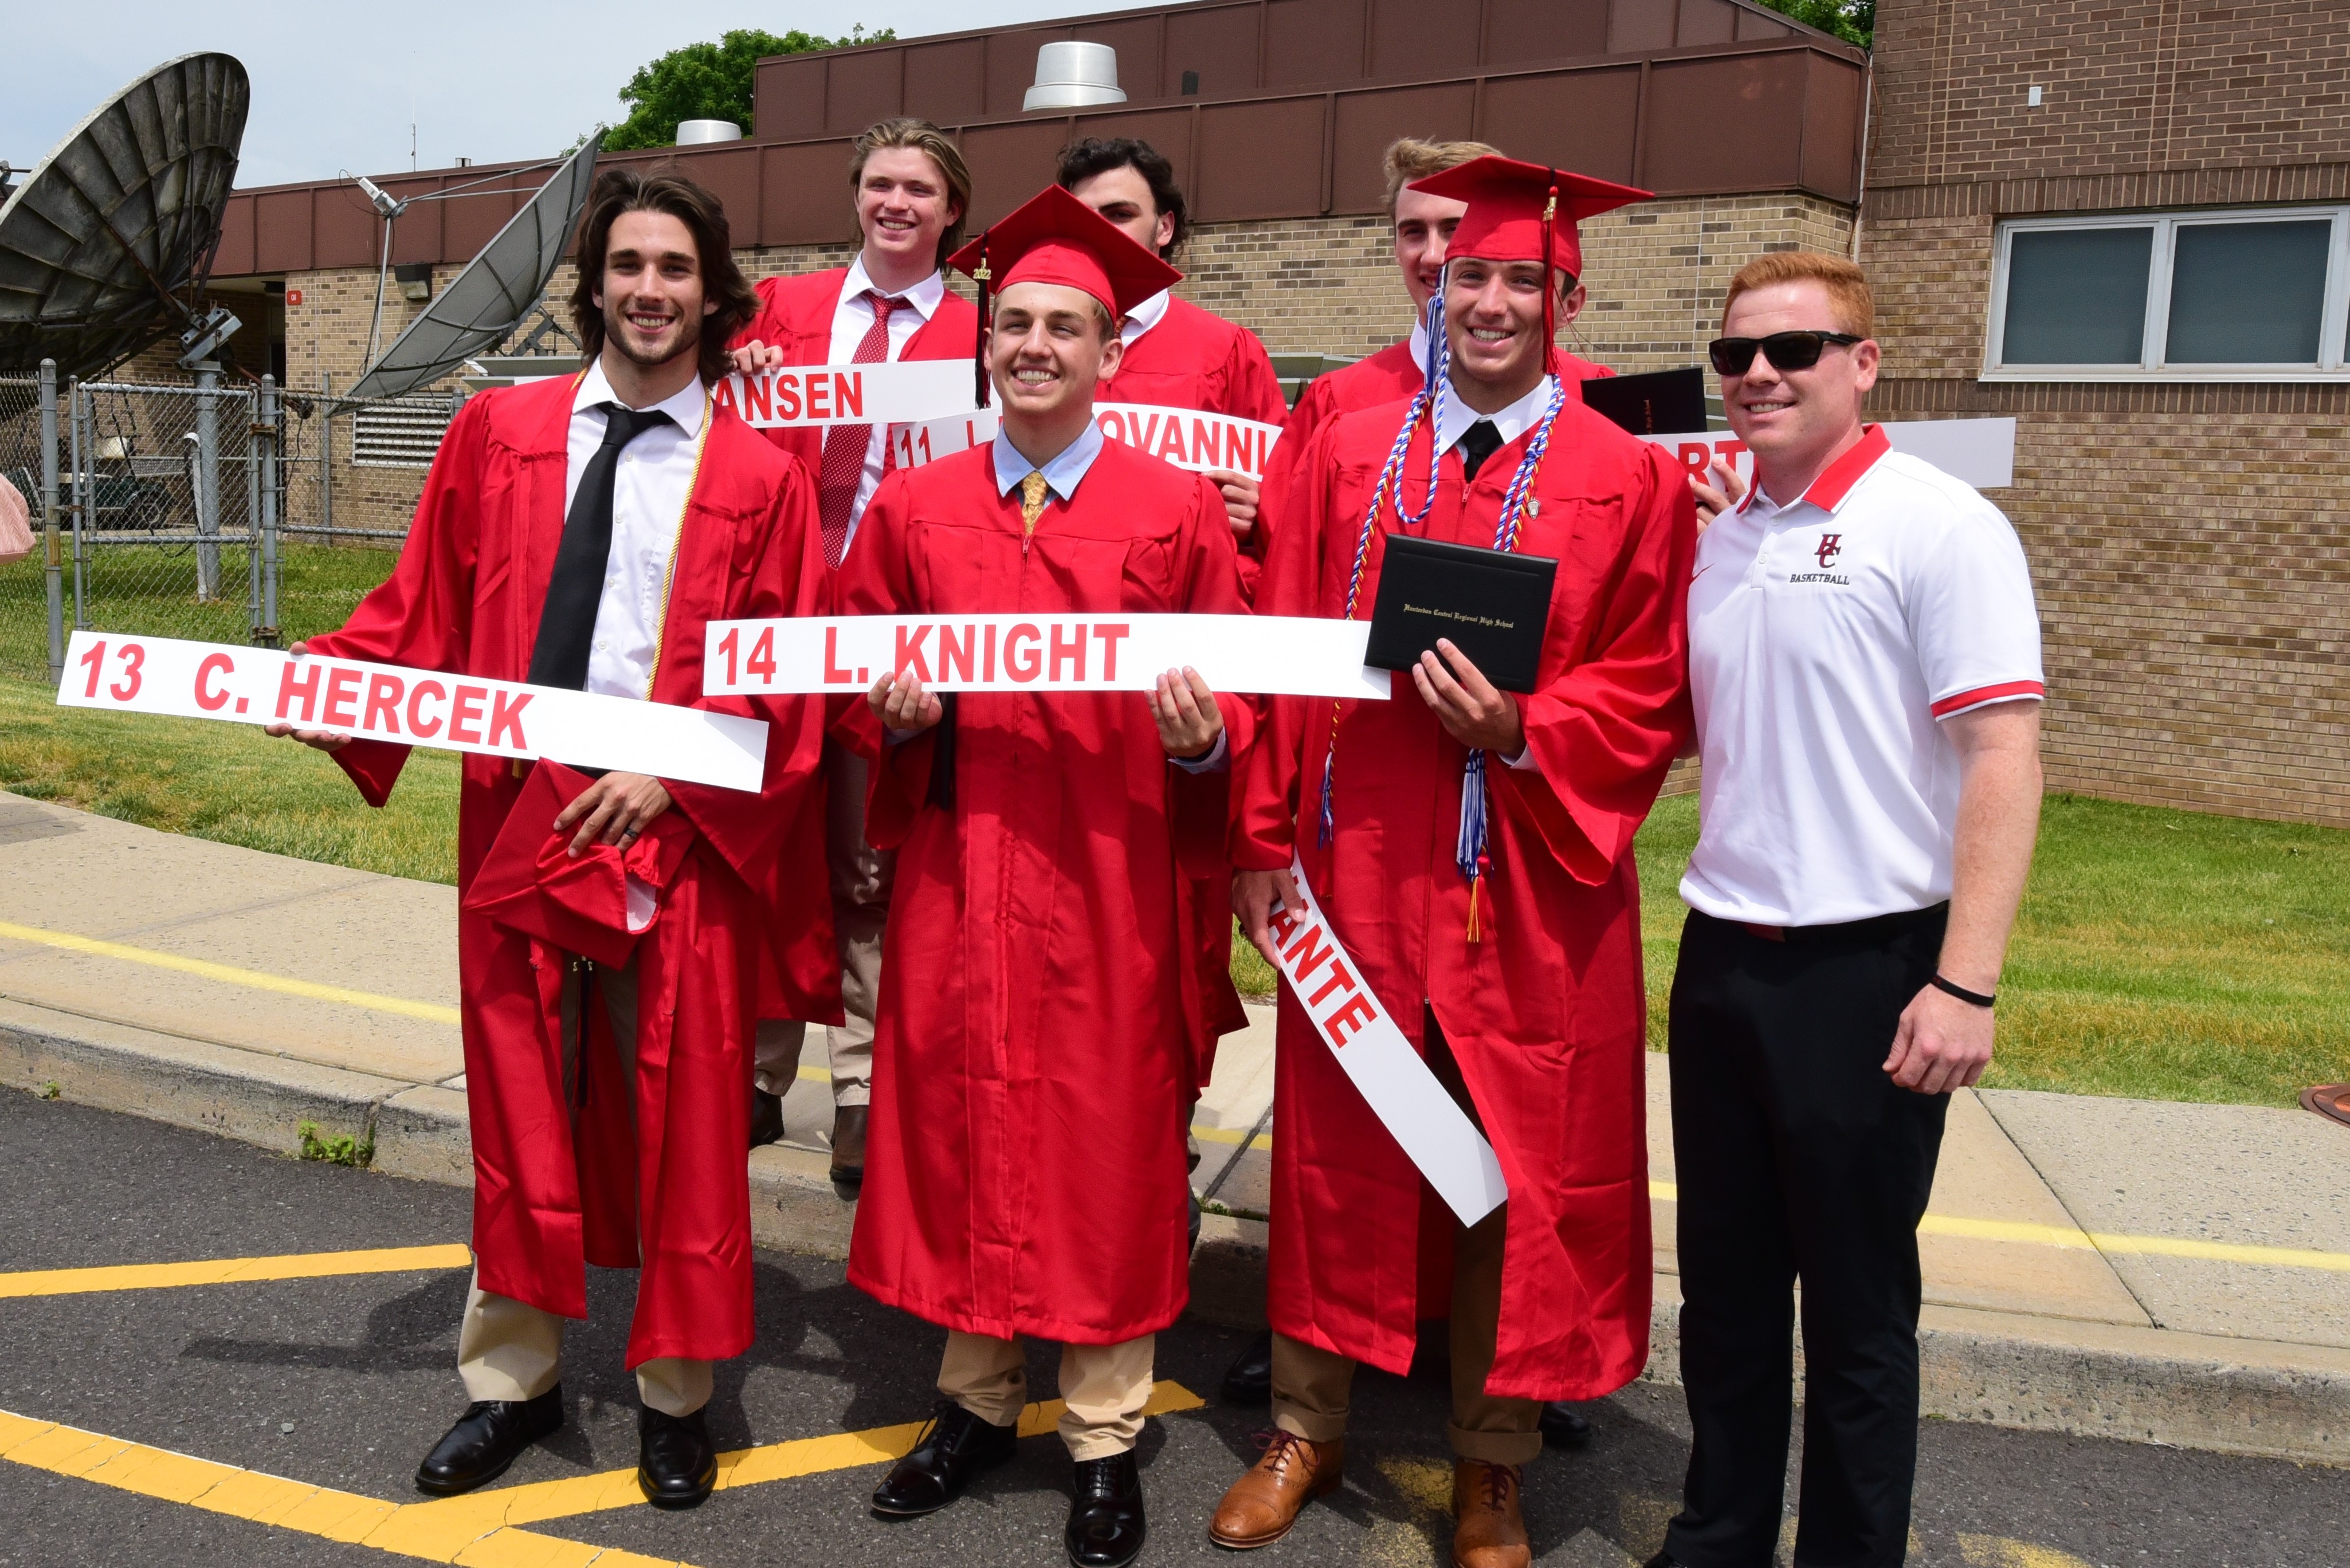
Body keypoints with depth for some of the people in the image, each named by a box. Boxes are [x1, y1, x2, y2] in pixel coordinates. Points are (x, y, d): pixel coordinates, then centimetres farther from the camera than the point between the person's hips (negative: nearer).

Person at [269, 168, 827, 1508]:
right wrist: (305, 685, -7)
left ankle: (677, 1393, 26)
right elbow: (426, 617, 7)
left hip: (680, 838, -2)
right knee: (521, 1107, 12)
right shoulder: (499, 434, 6)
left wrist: (671, 774, -13)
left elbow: (788, 691, -3)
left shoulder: (761, 478, -2)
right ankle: (516, 1379, 30)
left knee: (679, 1117, 7)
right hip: (517, 819, 3)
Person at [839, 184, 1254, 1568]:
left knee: (1107, 1141, 6)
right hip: (956, 872, 3)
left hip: (1110, 882, -2)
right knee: (956, 1126, 11)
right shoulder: (914, 507, 7)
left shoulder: (1177, 509, 0)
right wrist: (895, 709, -9)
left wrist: (1203, 735, -19)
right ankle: (978, 1399, 33)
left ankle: (1106, 1436, 24)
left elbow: (1236, 701, 1)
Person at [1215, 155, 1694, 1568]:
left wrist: (1522, 730, -20)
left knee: (1520, 1169, 9)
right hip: (1355, 866, 2)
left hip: (1532, 885, -1)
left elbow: (1647, 697, -2)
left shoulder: (1630, 480, 0)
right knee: (1336, 1147, 12)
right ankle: (1308, 1427, 32)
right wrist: (1267, 839, 0)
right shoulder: (1349, 455, 7)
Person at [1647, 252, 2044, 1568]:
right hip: (1721, 956, 6)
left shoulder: (1940, 524, -10)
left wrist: (1966, 984, -20)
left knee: (1857, 1307, 9)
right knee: (1726, 1287, 17)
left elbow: (2004, 756, -15)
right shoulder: (1713, 532, 9)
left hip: (1869, 966, -6)